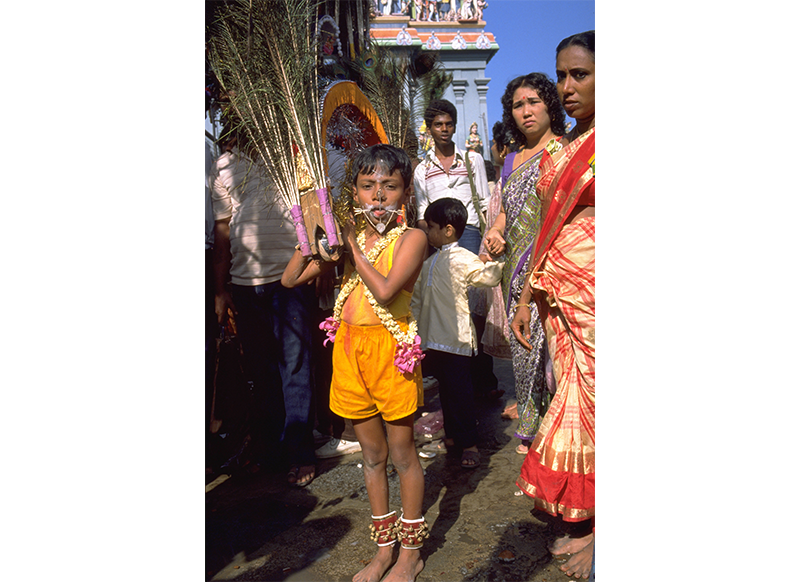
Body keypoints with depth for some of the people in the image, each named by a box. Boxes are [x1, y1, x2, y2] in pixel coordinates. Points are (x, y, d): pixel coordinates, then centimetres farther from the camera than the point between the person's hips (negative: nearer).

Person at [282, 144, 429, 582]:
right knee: (372, 454, 16)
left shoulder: (411, 238, -8)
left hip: (390, 347, -5)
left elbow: (385, 290, -24)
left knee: (401, 452, 9)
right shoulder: (347, 235, 6)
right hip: (349, 347, 5)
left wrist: (353, 246, -14)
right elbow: (290, 279, 6)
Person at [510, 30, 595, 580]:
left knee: (591, 406, 2)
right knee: (573, 403, 12)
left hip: (593, 293, -6)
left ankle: (598, 532, 21)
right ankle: (581, 520, 29)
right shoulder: (562, 151, 13)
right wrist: (527, 297, 15)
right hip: (560, 295, 6)